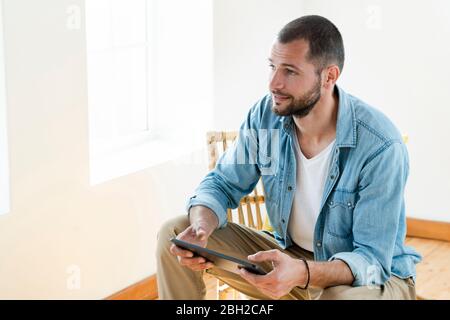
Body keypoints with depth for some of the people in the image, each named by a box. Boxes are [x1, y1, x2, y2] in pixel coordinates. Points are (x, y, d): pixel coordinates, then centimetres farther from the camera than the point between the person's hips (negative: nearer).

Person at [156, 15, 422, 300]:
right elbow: (222, 184, -1)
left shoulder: (381, 147, -27)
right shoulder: (265, 115, -11)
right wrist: (201, 228, -25)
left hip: (373, 276, -5)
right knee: (174, 233, -8)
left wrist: (301, 274, -46)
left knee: (348, 295, -42)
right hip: (288, 254, 5)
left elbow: (372, 259, -26)